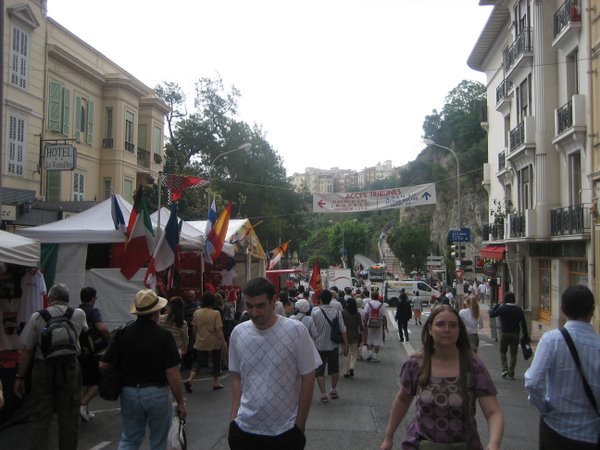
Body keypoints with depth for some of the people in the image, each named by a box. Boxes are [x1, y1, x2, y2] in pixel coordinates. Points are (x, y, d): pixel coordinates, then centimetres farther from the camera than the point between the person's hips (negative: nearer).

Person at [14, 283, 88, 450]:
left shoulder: (36, 317, -5)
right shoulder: (78, 314, 0)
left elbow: (26, 350, -5)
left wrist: (20, 377, 3)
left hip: (43, 369, -1)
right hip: (70, 369, 1)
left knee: (40, 417, 8)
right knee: (68, 417, 11)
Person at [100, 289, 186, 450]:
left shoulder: (122, 333, -4)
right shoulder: (164, 336, -14)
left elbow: (103, 365, -3)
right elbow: (172, 373, -15)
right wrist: (180, 402, -6)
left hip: (129, 393, 3)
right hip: (157, 394, -3)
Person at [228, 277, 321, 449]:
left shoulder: (296, 330, -11)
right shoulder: (238, 333, -1)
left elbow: (307, 379, -5)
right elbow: (237, 378, 9)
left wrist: (299, 426, -4)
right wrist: (233, 417, 2)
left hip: (285, 431, -2)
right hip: (244, 429, 3)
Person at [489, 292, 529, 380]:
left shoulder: (502, 308, -8)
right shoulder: (518, 309, 1)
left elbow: (492, 314, 1)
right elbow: (523, 324, 1)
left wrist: (496, 306, 14)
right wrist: (525, 335, 6)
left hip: (505, 334, -2)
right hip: (515, 334, 2)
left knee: (502, 352, 16)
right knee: (513, 354, 7)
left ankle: (505, 369, 1)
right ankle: (511, 374, 6)